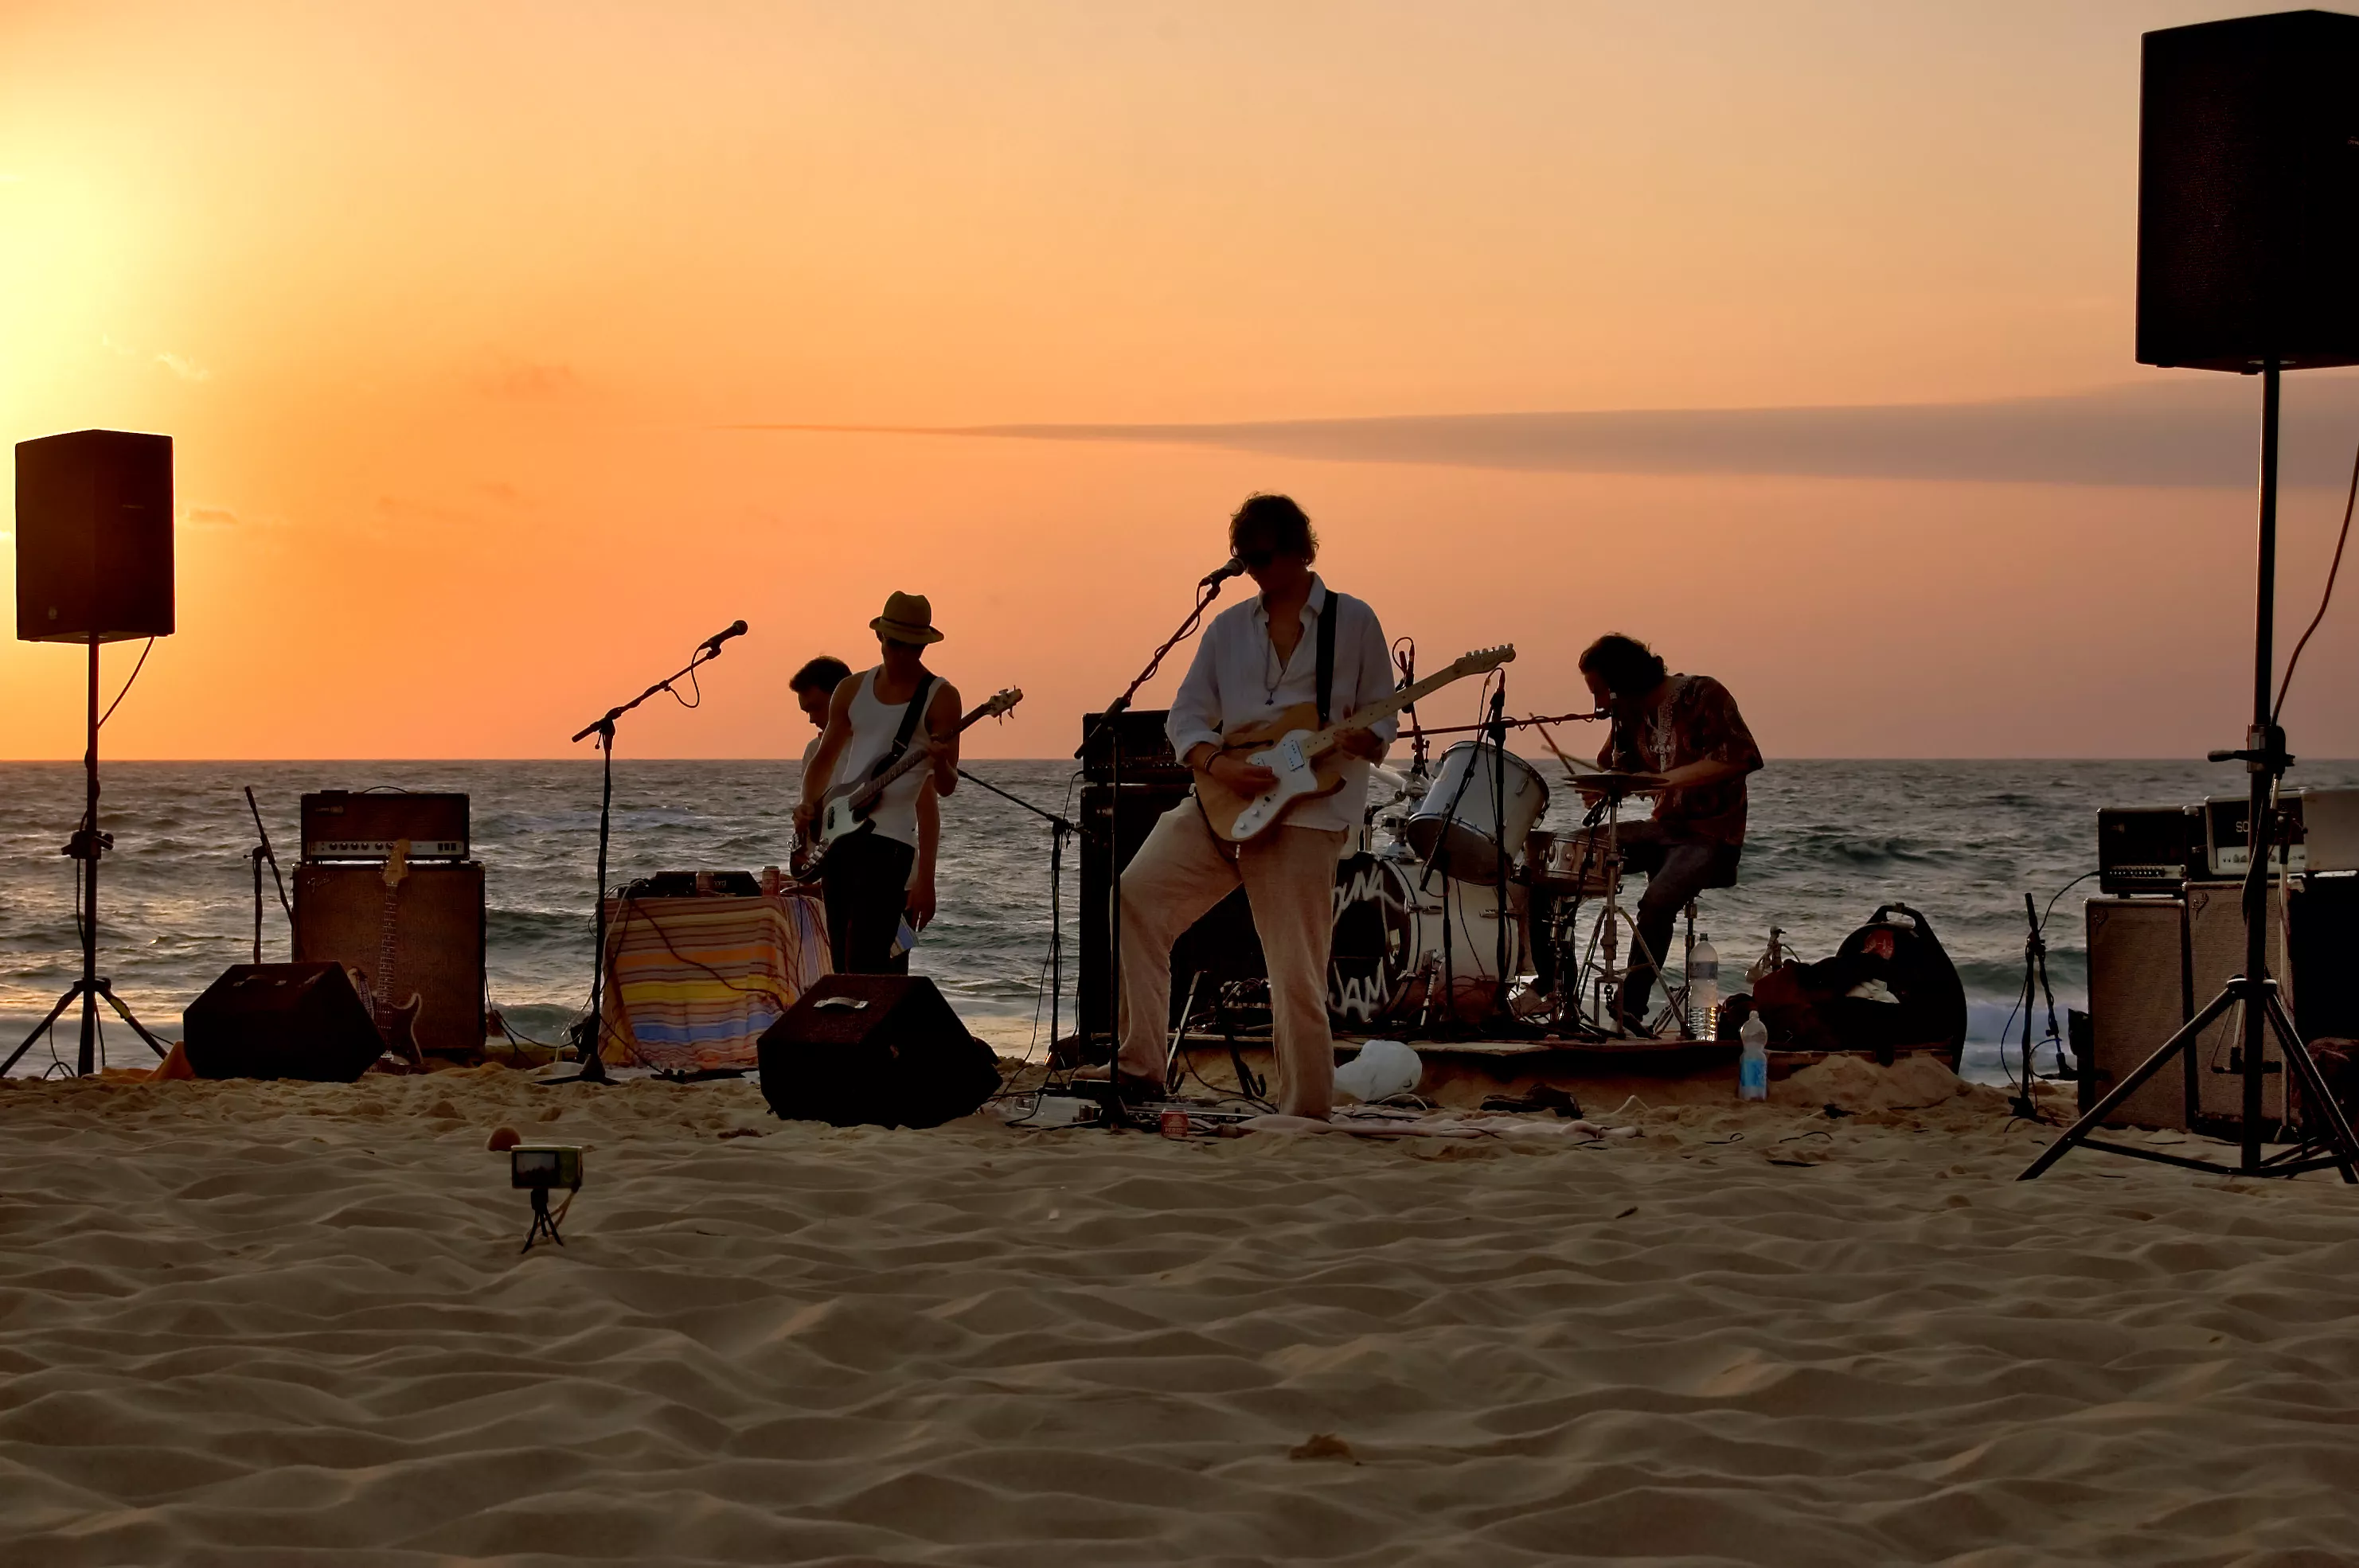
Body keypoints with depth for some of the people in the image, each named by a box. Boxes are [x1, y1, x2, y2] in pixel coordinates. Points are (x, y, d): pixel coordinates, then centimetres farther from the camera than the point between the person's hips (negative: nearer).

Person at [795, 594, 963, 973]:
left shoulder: (940, 697, -2)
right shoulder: (852, 690, 13)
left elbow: (946, 786, -4)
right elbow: (822, 760, 21)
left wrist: (940, 766, -27)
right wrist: (809, 805, 3)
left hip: (891, 838, -6)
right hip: (838, 837, 6)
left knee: (865, 963, -16)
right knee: (843, 961, 6)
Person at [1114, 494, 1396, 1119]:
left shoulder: (1353, 622, 4)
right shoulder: (1229, 628, 13)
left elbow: (1382, 723, 6)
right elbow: (1186, 717, 9)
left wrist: (1356, 739, -17)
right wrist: (1218, 764, -10)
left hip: (1306, 810, -4)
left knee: (1297, 977, -5)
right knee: (1134, 898, -15)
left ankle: (1305, 1115, 7)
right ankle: (1139, 1065, -10)